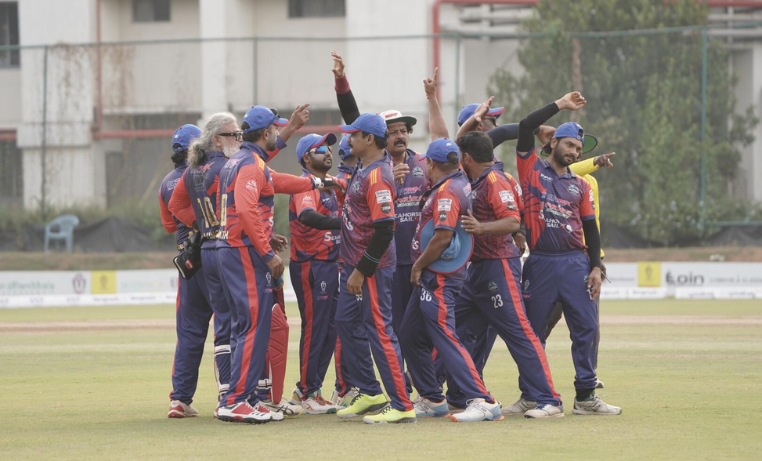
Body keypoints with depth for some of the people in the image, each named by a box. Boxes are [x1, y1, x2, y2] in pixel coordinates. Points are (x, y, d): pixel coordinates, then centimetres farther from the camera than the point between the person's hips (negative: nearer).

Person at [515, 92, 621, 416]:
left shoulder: (580, 185, 15)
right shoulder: (532, 169, 7)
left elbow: (590, 228, 14)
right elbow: (526, 126, -4)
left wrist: (596, 267, 2)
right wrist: (560, 106, 1)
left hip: (575, 262, 3)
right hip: (540, 264, -3)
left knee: (586, 328, -3)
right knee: (533, 331, 2)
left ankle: (585, 397, 1)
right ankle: (530, 396, 12)